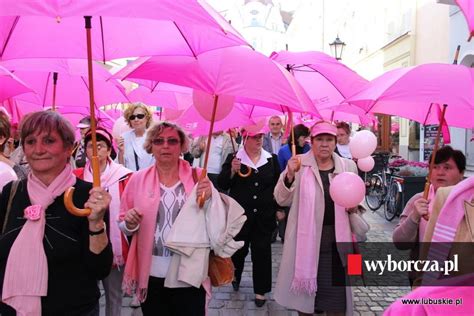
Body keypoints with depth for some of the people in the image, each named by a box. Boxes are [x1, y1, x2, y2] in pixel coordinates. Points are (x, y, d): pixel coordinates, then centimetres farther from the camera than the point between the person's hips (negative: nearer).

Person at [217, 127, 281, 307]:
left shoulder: (272, 159, 5)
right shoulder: (233, 158, -3)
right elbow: (222, 184, -5)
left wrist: (280, 209, 7)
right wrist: (232, 171, -22)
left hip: (264, 216, 2)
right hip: (239, 214, -1)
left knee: (262, 251, 6)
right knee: (239, 248, 11)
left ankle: (260, 290, 21)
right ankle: (235, 276, 42)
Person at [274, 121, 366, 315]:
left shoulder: (348, 166, 5)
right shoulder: (299, 164, -4)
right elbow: (282, 199, -4)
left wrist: (354, 207, -6)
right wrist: (290, 175, -20)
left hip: (336, 239, 2)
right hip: (306, 237, -2)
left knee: (336, 291, 8)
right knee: (305, 287, 11)